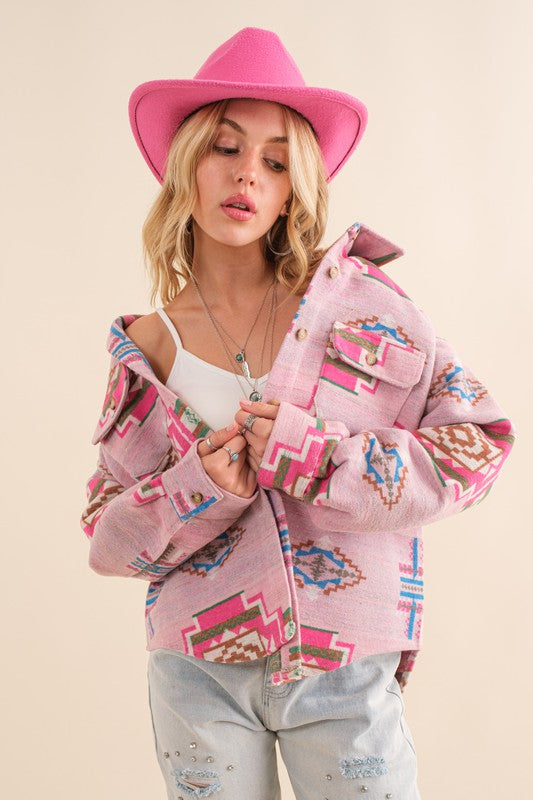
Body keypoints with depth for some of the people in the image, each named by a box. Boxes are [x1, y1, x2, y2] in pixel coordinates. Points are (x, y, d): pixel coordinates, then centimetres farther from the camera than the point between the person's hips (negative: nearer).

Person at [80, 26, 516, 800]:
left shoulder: (357, 298, -3)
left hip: (346, 669, -1)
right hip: (197, 671, 2)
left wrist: (310, 454, -16)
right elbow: (108, 534, 5)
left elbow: (477, 443, -6)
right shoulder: (148, 347, 1)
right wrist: (194, 491, -16)